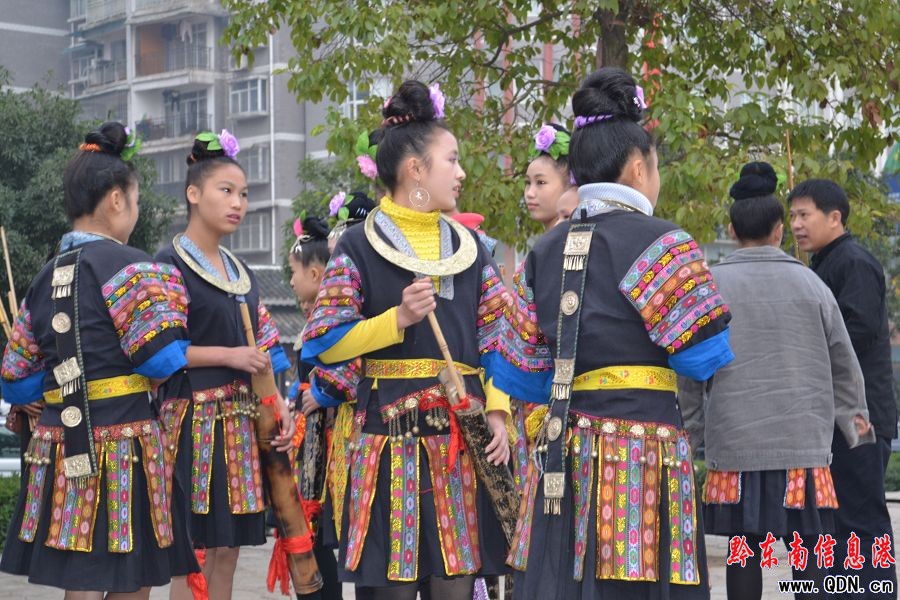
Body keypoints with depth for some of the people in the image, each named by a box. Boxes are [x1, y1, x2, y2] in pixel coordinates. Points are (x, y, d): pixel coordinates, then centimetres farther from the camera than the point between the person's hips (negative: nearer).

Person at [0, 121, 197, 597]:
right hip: (121, 448, -7)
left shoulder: (45, 277, 14)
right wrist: (170, 299, 2)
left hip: (60, 451, 7)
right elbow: (161, 360, -16)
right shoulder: (128, 266, -7)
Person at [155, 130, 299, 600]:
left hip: (242, 418, 7)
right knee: (192, 552, -6)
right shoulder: (169, 266, -5)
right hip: (194, 416, -7)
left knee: (227, 551, 7)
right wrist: (228, 355, -15)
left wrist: (279, 407, 3)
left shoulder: (241, 273, 18)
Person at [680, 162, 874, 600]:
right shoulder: (809, 283, 4)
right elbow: (844, 363, 9)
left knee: (745, 547, 4)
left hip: (734, 443, 0)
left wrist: (692, 430, 12)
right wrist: (855, 419, 22)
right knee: (809, 551, 3)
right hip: (804, 441, 0)